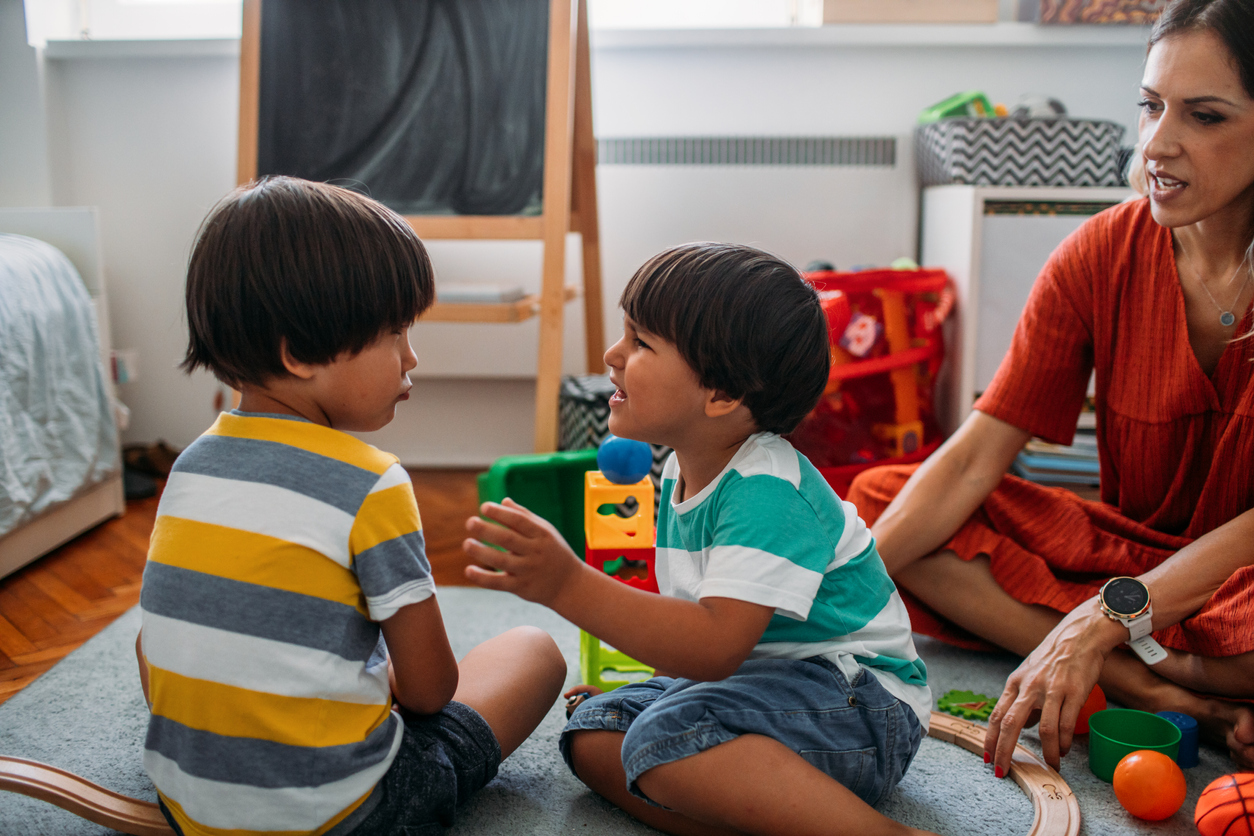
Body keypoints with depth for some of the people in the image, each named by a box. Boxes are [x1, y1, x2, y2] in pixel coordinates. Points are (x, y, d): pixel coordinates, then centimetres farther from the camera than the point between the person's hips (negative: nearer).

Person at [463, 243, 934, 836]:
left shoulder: (768, 492, -24)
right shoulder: (681, 473, 6)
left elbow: (714, 647, -34)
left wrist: (570, 585, -41)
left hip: (857, 695, -10)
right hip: (750, 675, 10)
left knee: (666, 737, -33)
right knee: (593, 735, -2)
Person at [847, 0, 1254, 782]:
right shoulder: (1101, 256, -8)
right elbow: (974, 456, -13)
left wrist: (1100, 622, -30)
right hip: (1134, 545, 5)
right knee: (878, 492, -16)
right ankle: (1180, 698, -22)